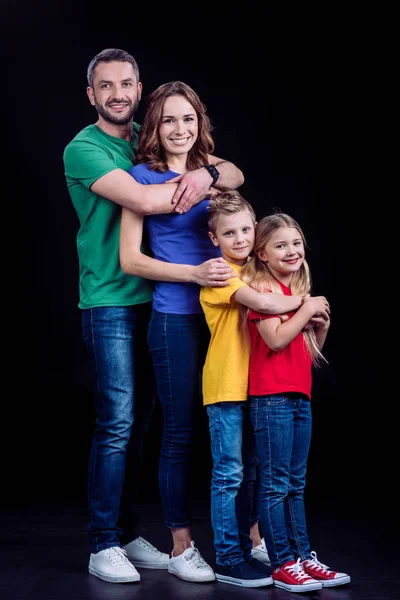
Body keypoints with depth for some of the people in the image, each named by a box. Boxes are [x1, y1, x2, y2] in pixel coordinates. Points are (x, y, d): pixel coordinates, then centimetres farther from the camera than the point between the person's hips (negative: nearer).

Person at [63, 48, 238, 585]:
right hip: (110, 303, -6)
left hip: (154, 299, 6)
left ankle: (127, 534, 20)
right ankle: (103, 545, 2)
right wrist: (190, 182, -10)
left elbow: (232, 171, 9)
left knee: (138, 422, 10)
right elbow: (142, 199, -22)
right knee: (116, 424, -7)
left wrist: (208, 172, -12)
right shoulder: (83, 149, -7)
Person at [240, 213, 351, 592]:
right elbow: (275, 338, -21)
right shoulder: (261, 287, -7)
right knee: (276, 484, -3)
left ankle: (303, 556, 20)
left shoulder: (299, 291, 16)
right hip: (271, 397, -8)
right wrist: (308, 307, -12)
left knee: (296, 484, 13)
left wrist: (322, 325, 4)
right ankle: (283, 564, 2)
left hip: (300, 397, 8)